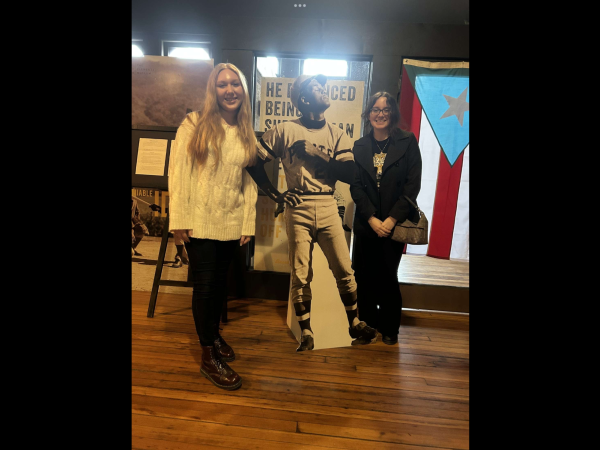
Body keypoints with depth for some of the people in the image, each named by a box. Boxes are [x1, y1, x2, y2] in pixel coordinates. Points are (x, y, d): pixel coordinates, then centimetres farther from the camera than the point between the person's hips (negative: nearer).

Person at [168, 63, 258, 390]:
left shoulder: (246, 132, 8)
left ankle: (214, 334, 39)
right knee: (205, 284, 0)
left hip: (231, 222, 4)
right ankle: (209, 356, 16)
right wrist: (178, 219, -12)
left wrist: (248, 222, 4)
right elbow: (178, 171, -7)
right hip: (199, 221, -4)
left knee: (220, 281, 16)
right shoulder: (195, 124, -4)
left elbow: (249, 180, 7)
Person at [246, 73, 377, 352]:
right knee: (300, 276, 4)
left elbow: (350, 173, -2)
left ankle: (355, 324, 26)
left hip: (328, 207, 2)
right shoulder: (284, 130, 3)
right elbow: (254, 162, 5)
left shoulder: (336, 134, 10)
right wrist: (274, 193, -1)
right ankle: (306, 334, 20)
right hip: (298, 207, -2)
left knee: (344, 271, 5)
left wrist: (317, 153, -10)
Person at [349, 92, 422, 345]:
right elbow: (355, 186, 0)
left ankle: (389, 329, 25)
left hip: (395, 223, -2)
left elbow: (413, 184, -7)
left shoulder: (407, 142, -2)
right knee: (364, 277, 6)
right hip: (366, 223, 3)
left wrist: (392, 220, -14)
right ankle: (368, 324, 27)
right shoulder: (360, 146, 6)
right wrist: (372, 219, -12)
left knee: (387, 278, 5)